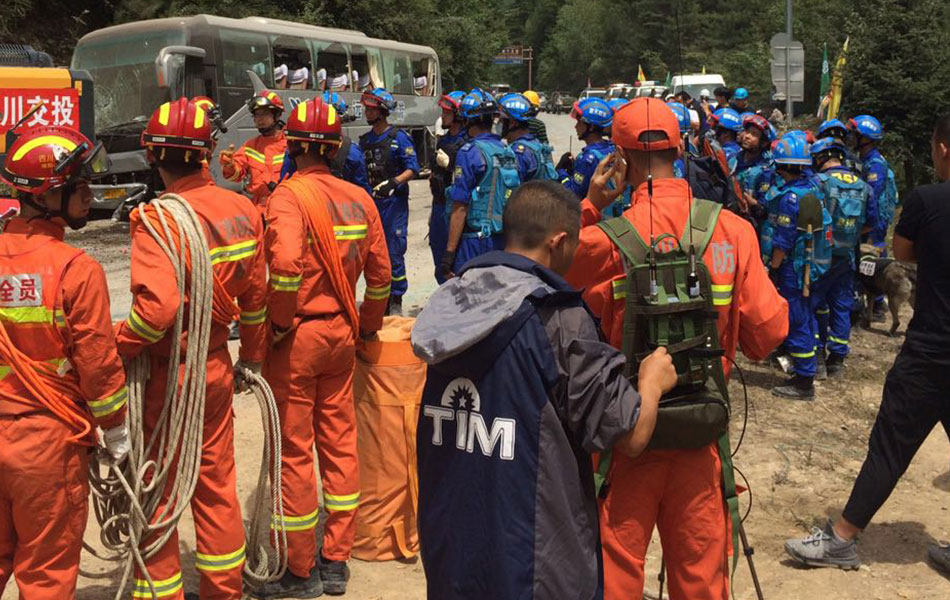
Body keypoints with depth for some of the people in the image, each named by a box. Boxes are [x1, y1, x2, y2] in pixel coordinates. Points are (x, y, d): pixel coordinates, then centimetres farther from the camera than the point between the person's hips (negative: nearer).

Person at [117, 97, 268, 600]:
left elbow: (158, 306, -32)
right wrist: (252, 357, 18)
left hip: (167, 374, -6)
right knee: (216, 481, 20)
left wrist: (114, 346, -15)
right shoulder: (242, 209, -1)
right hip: (218, 366, 6)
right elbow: (255, 293, 7)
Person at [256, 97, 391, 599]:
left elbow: (285, 263, -30)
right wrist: (367, 327, 19)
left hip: (297, 335, -6)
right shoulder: (358, 198, 4)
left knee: (294, 450, 5)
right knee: (340, 441, 14)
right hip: (342, 333, 6)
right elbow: (379, 271, 8)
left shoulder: (290, 195, -14)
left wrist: (279, 322, -16)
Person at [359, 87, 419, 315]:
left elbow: (412, 168, -9)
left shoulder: (399, 137, -4)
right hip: (370, 202, 6)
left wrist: (393, 182, -22)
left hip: (394, 201, -6)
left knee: (394, 253, -6)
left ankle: (396, 302, 3)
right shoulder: (365, 140, 14)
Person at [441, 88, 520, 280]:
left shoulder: (470, 152, -12)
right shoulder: (508, 151, 8)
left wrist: (449, 252, -12)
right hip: (502, 241, 7)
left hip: (474, 240, -7)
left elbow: (460, 208, -15)